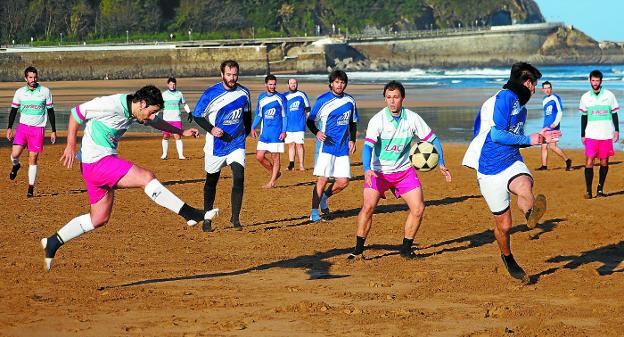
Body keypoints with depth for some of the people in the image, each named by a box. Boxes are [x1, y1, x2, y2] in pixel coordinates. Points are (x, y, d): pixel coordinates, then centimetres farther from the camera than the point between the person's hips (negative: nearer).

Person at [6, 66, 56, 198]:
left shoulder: (45, 91, 0)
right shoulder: (20, 92, 4)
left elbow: (50, 111, 5)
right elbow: (13, 110, 12)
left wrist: (53, 131, 3)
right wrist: (9, 128, 6)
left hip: (38, 129, -1)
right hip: (23, 126, 1)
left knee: (33, 159, -3)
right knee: (15, 154, -14)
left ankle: (31, 187, 7)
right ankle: (15, 166, 23)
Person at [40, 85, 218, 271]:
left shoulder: (135, 112, 7)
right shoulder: (112, 105, -19)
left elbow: (157, 122, 28)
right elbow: (77, 112, -12)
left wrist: (181, 132, 27)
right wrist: (71, 146, -16)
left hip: (105, 162, 10)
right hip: (97, 162, -10)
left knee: (99, 218, 14)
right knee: (146, 177, -19)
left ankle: (53, 242, 21)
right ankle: (190, 214, -19)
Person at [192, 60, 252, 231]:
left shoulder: (243, 92, 0)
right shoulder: (211, 94, -13)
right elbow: (197, 115, -6)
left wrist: (246, 131, 15)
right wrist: (211, 129, -19)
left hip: (237, 144, 2)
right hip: (216, 145, -2)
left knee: (239, 178, -14)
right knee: (211, 181, 9)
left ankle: (235, 218, -4)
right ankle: (207, 219, 22)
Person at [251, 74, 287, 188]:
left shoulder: (280, 98, -3)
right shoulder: (261, 97, 9)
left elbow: (284, 116, -2)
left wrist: (284, 131, -10)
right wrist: (253, 127, 6)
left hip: (276, 133, -5)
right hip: (264, 133, 5)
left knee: (275, 157, -1)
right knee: (259, 156, 1)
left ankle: (272, 181, 6)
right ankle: (275, 173, 21)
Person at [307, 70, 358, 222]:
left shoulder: (350, 101, 9)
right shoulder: (323, 100, -4)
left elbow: (353, 123, 21)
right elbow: (310, 120, 0)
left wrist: (352, 140, 7)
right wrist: (317, 132, -20)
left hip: (343, 147, 5)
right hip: (326, 146, -5)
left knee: (343, 181, 1)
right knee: (323, 179, -11)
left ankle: (323, 197, 27)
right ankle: (314, 212, -3)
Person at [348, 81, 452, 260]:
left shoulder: (412, 118, -7)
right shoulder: (377, 120, -15)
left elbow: (433, 139, 3)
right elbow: (368, 145, -26)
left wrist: (441, 164, -9)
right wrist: (367, 169, -43)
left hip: (404, 170, 3)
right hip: (379, 171, -3)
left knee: (418, 208, -6)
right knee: (368, 206, -19)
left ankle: (406, 249, 11)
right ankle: (358, 249, -6)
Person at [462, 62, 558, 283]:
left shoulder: (521, 105, 19)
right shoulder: (505, 97, -10)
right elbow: (497, 135, -18)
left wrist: (539, 138, 18)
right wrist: (528, 140, -9)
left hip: (512, 163, 6)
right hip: (490, 169, -6)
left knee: (524, 187, -32)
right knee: (504, 225, 3)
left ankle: (531, 214, -62)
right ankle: (507, 258, 29)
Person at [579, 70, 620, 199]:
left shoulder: (609, 95, 2)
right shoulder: (585, 97, 6)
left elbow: (614, 113, 7)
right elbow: (583, 117, 11)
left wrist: (617, 130, 0)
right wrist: (582, 135, 8)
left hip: (606, 135, 0)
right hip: (591, 135, 0)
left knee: (604, 162, 3)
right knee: (589, 161, -9)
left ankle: (600, 189, 13)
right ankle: (588, 190, -9)